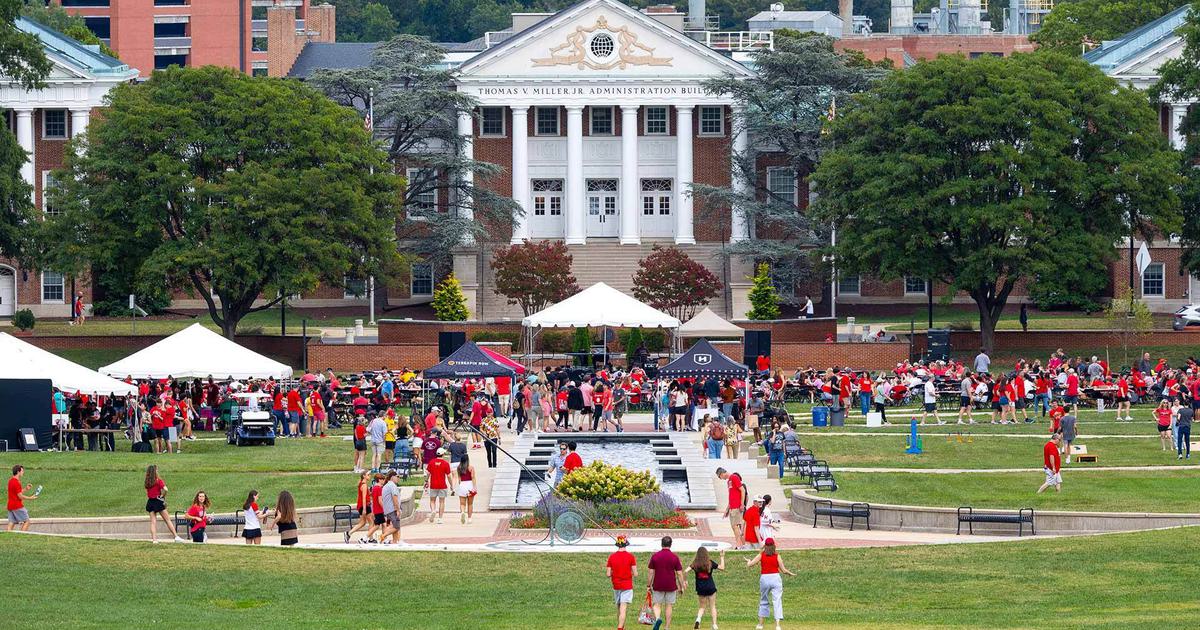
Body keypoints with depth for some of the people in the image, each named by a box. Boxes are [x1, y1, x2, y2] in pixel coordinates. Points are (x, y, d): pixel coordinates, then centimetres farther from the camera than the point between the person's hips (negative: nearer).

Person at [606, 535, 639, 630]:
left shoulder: (611, 557, -1)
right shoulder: (631, 557, -9)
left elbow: (608, 574, -3)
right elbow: (635, 574, -10)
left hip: (616, 586, 3)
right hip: (627, 586, -3)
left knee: (619, 609, 16)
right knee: (623, 609, -8)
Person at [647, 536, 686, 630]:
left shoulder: (655, 556, -3)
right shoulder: (674, 557, -5)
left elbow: (651, 572, -1)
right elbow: (679, 573, -3)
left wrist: (649, 585, 7)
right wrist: (681, 586, 6)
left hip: (658, 586, 0)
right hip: (671, 586, 0)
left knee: (656, 605, 8)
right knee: (668, 606, 10)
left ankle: (658, 618, -20)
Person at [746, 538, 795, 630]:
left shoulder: (761, 555, 0)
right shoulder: (777, 556, -2)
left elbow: (749, 564, 0)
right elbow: (783, 570, -2)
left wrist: (748, 561, 23)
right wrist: (790, 573, 17)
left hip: (764, 578, 1)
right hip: (775, 578, -1)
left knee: (763, 601, 17)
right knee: (777, 602, -3)